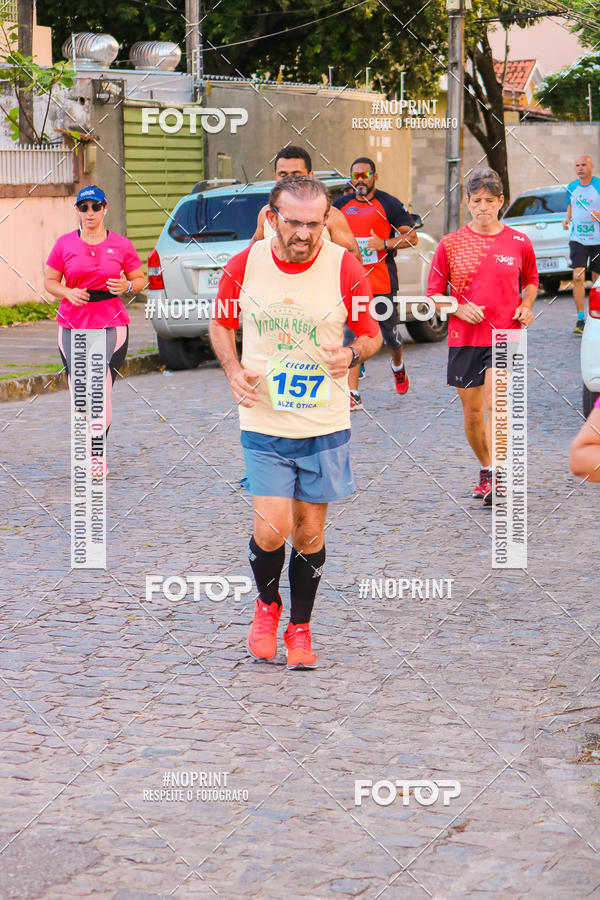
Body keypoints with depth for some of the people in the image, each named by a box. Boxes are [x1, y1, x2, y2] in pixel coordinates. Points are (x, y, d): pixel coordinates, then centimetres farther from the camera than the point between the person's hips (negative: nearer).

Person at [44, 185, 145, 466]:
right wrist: (68, 293, -10)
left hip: (111, 325, -1)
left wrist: (127, 286, -10)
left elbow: (140, 279, 13)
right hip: (72, 325, 1)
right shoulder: (65, 244, 6)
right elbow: (50, 281, 11)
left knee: (102, 391, -10)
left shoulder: (121, 245, 5)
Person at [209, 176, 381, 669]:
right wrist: (234, 370, -6)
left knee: (310, 533, 7)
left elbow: (371, 335, 4)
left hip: (325, 424, 0)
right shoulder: (243, 266, -6)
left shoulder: (345, 268, -9)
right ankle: (267, 603, 21)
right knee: (272, 529, -11)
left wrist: (351, 355, -18)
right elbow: (221, 324, 11)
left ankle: (300, 627, 28)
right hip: (263, 423, 0)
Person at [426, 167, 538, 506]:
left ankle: (497, 478, -18)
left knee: (495, 404, -18)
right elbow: (434, 293, 6)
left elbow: (530, 280, 21)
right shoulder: (451, 243, 1)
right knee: (472, 413, 9)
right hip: (464, 337, 2)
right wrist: (460, 309, -12)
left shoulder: (519, 243, 3)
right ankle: (485, 469, 31)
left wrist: (527, 306, 2)